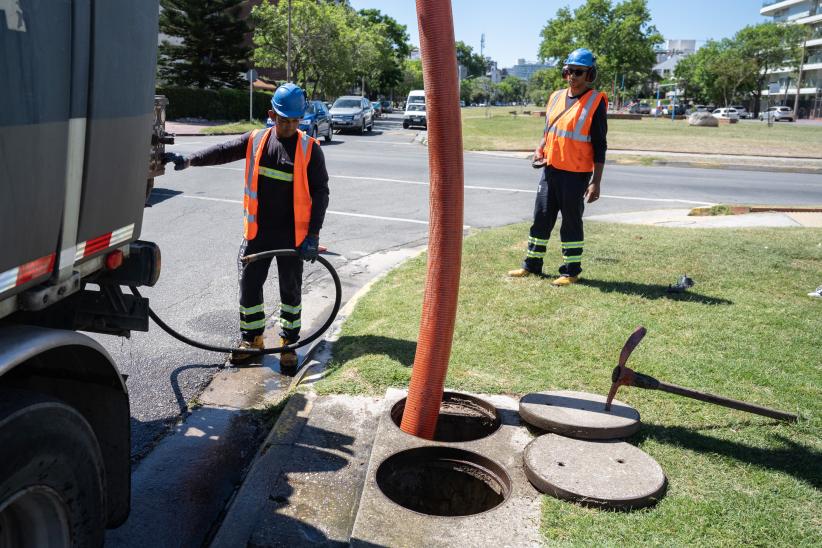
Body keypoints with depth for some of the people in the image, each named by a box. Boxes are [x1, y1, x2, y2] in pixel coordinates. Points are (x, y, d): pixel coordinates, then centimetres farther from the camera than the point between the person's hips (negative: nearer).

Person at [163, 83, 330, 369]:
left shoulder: (309, 149, -5)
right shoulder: (256, 140, 3)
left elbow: (320, 192, -6)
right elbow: (223, 151, -2)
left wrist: (313, 235, -11)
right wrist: (188, 159, -19)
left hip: (293, 235, -2)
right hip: (257, 232, 3)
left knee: (290, 289, 9)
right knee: (249, 284, 8)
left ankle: (289, 343, 23)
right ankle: (252, 339, 25)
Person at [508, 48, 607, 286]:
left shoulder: (595, 102, -7)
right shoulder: (556, 97, 11)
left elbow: (599, 146, -9)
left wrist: (596, 182, -14)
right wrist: (540, 149, 3)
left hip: (576, 174, -6)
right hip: (550, 169, 6)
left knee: (571, 222, 2)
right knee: (541, 217, 11)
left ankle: (571, 271, 14)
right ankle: (532, 264, 23)